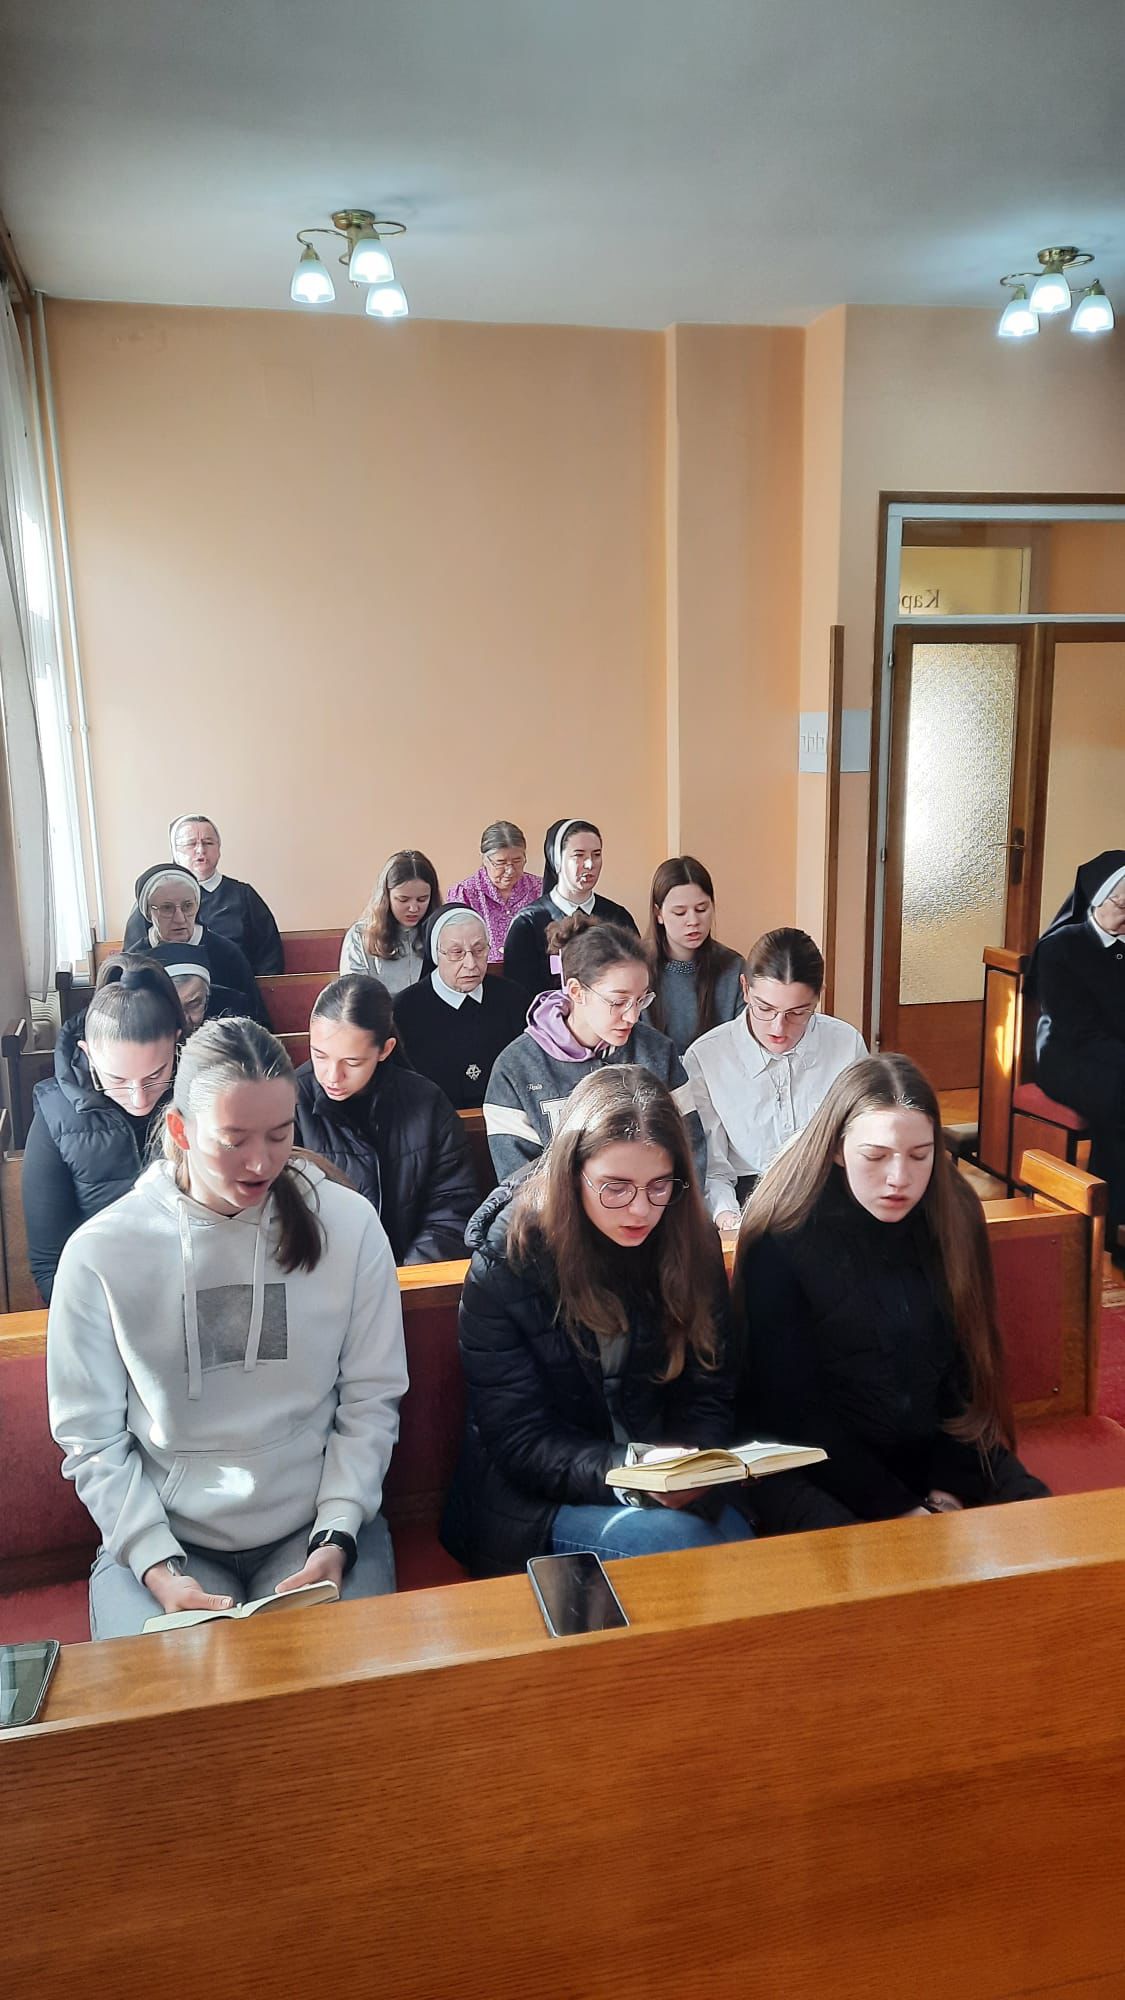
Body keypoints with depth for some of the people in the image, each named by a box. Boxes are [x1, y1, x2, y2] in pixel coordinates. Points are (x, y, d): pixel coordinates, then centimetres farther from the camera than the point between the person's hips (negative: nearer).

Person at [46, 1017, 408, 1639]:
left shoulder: (348, 1225, -5)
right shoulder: (100, 1252, -8)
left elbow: (371, 1400, -1)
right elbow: (91, 1437, -3)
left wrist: (336, 1539, -10)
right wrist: (157, 1568, -13)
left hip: (315, 1523, 1)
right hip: (158, 1533, 0)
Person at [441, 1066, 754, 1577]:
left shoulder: (691, 1247, -3)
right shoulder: (505, 1265, -15)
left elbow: (706, 1399, 1)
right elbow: (520, 1442, -13)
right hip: (531, 1504, -3)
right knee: (665, 1536, -30)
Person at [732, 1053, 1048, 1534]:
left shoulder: (955, 1219, -3)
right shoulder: (782, 1240, -15)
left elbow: (971, 1366, 3)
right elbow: (790, 1403, -12)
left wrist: (952, 1490, -7)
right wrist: (896, 1508, -15)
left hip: (942, 1451, 4)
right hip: (823, 1468, -4)